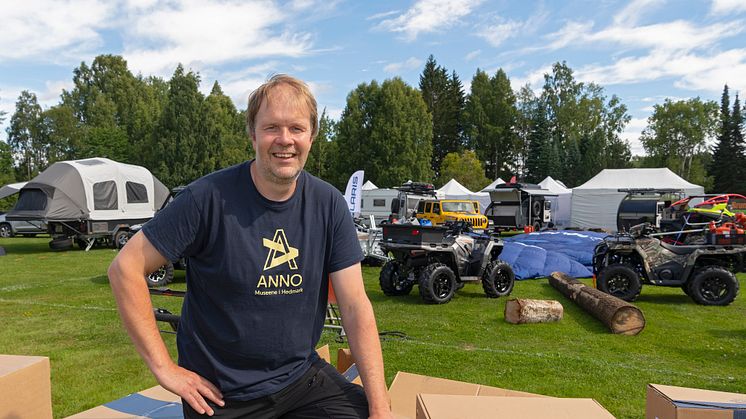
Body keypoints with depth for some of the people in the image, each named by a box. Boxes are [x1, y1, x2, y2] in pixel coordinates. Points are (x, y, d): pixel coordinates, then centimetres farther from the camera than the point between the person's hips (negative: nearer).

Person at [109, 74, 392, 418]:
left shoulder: (329, 205, -8)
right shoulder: (209, 198, -18)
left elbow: (355, 306, -9)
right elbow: (125, 268, -12)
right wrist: (163, 367, -12)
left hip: (302, 376, 3)